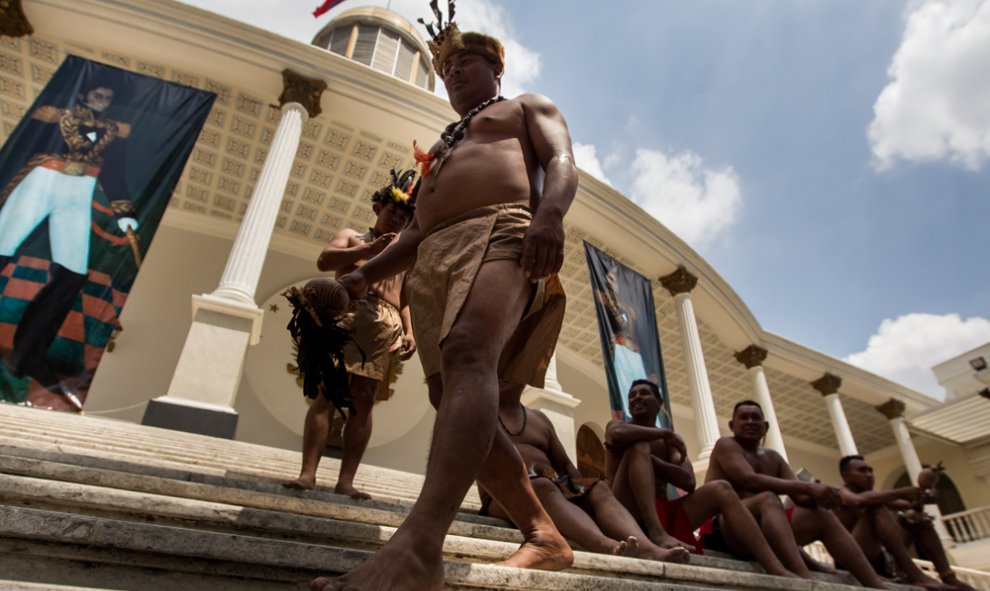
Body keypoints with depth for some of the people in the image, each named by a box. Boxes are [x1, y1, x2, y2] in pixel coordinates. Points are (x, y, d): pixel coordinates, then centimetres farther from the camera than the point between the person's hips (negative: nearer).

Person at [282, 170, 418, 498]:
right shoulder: (350, 235, 20)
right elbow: (324, 260, 0)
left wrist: (409, 332, 6)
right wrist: (370, 249, -12)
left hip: (387, 326, 3)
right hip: (346, 316, -2)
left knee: (363, 401, -5)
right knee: (326, 392, -11)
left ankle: (346, 480, -7)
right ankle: (307, 473, -13)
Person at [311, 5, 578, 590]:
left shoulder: (528, 106, 24)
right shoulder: (442, 146, 41)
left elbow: (562, 162, 2)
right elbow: (418, 228, 33)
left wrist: (549, 212, -21)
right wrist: (365, 274, 19)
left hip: (501, 232, -7)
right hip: (433, 259, 7)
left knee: (468, 355, -34)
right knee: (455, 401, -9)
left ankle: (419, 544, -47)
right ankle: (544, 535, -3)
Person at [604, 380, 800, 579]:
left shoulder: (670, 442, 19)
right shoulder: (616, 425, 7)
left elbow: (688, 482, 0)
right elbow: (617, 435, -22)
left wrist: (648, 459, -10)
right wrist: (665, 433, -11)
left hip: (663, 512, 5)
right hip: (630, 511, -5)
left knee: (721, 489, -7)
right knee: (638, 445, -24)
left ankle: (776, 569, -19)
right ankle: (657, 534, -39)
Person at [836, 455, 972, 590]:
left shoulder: (873, 496, 21)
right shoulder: (841, 493, -6)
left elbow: (910, 504, 8)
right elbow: (859, 501, -31)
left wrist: (918, 498, -14)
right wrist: (902, 492, -30)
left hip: (880, 560, 9)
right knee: (877, 509, -28)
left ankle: (948, 577, -4)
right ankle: (915, 576, -35)